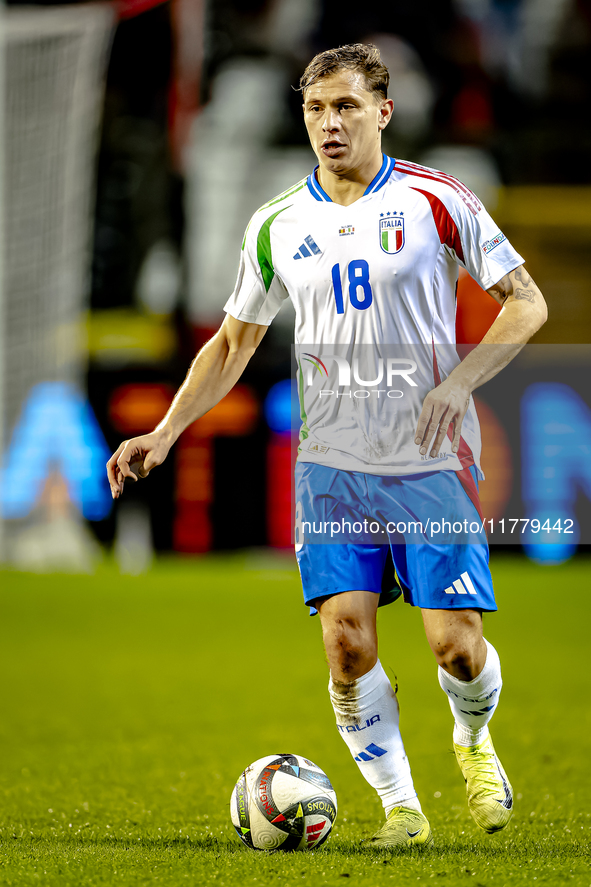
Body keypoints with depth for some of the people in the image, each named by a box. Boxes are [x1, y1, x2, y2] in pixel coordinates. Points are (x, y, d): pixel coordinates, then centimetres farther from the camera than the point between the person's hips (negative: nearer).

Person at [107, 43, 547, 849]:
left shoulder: (436, 201, -4)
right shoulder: (277, 226, 6)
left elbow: (526, 303, 0)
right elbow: (232, 343, 15)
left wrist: (458, 382, -15)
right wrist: (164, 434, 3)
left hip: (433, 464, -2)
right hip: (331, 465, 2)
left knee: (456, 645, -7)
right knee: (347, 642, -10)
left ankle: (474, 740, 28)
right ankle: (401, 807, 7)